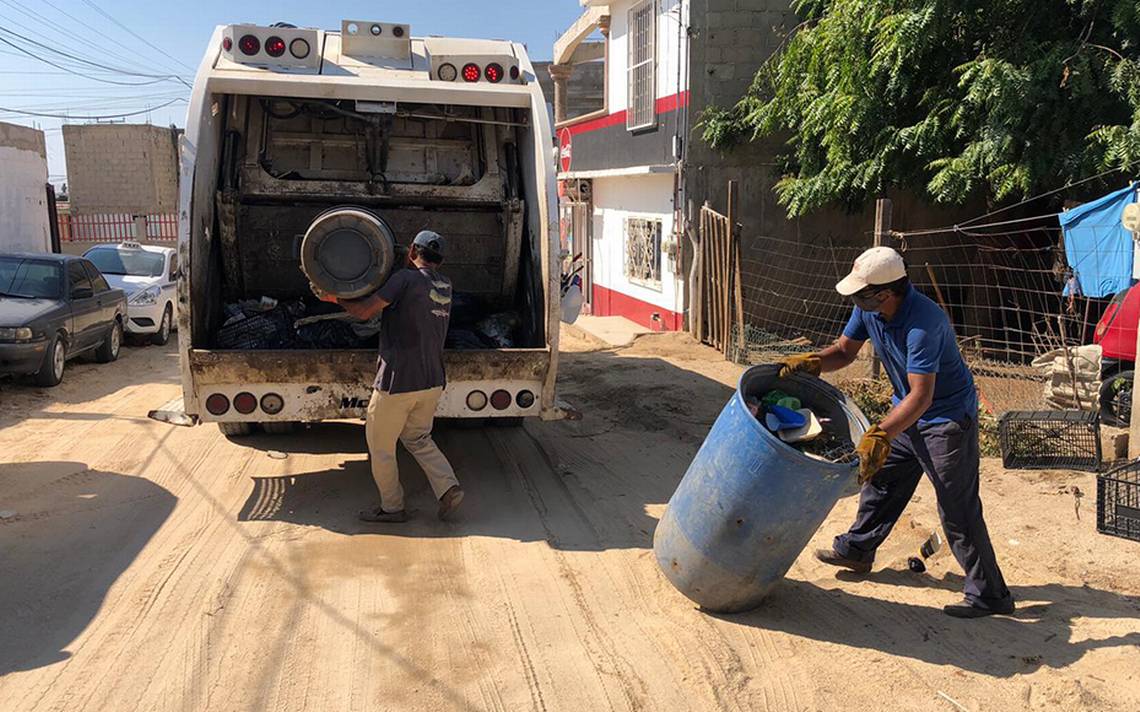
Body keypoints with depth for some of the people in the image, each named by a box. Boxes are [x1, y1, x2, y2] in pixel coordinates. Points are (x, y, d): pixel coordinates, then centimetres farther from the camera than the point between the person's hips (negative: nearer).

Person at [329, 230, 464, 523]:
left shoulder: (406, 279, -14)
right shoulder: (445, 287, 9)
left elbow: (364, 311, -14)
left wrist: (336, 298, 3)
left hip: (398, 381, -7)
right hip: (432, 381, 7)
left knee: (380, 444, 10)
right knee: (418, 438, 23)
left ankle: (391, 507, 20)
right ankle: (448, 486, 6)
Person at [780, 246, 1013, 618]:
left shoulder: (923, 323, -35)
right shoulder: (868, 309, -10)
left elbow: (922, 396, -36)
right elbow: (845, 350, 3)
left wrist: (880, 434, -44)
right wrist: (811, 361, -18)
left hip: (947, 419, -9)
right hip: (907, 412, 9)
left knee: (958, 510, -4)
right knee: (880, 478, 20)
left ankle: (989, 595, 8)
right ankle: (856, 550, 39)